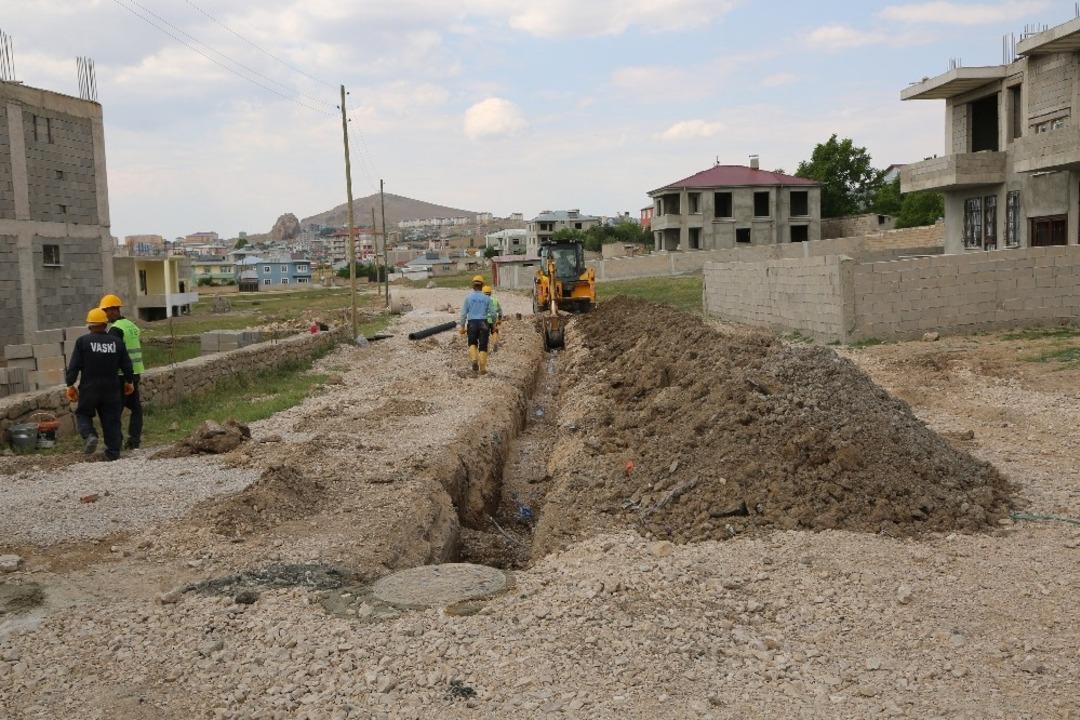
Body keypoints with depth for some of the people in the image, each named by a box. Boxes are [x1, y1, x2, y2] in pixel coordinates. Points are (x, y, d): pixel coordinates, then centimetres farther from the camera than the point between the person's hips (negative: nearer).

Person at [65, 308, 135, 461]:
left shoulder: (82, 341, -7)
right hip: (111, 389, 2)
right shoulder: (117, 342, 1)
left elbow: (74, 366, -8)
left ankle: (89, 436, -10)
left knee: (83, 414, 17)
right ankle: (113, 452, 7)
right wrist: (129, 382, 21)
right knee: (111, 419, 8)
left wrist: (70, 385, 4)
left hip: (89, 389, -2)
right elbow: (127, 365, 6)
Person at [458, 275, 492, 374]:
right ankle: (482, 368, 3)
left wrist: (462, 326, 9)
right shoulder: (486, 298, 0)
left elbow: (464, 313, 1)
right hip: (483, 323, 0)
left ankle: (474, 359, -8)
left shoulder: (468, 297, 0)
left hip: (472, 323, 0)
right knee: (483, 346, 5)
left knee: (472, 343, 17)